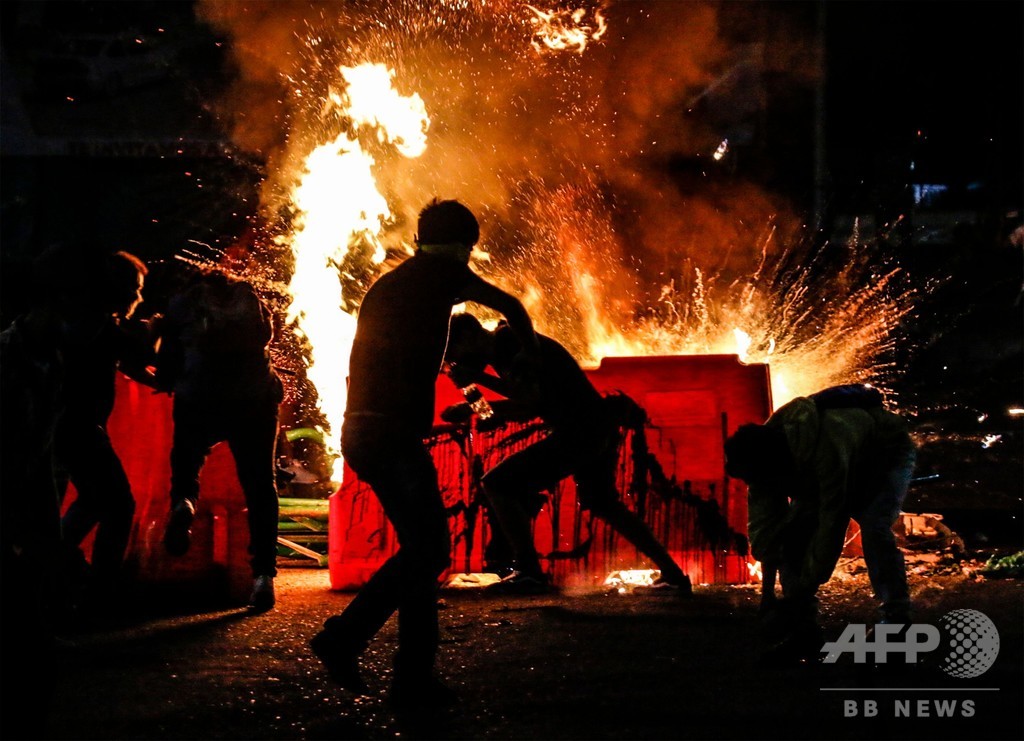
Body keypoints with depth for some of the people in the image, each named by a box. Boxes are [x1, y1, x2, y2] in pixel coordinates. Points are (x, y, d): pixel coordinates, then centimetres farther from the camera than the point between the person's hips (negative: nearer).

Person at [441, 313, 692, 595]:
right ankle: (673, 574, 28)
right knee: (604, 504, 27)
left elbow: (529, 405, -19)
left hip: (578, 431, -10)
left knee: (497, 484, -6)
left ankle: (529, 572, -2)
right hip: (600, 428, 10)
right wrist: (478, 376, 19)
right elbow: (523, 392, 28)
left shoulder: (504, 344, -12)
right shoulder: (509, 340, 17)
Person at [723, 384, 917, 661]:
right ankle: (801, 629, -6)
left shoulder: (825, 449, -45)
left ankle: (896, 621, -19)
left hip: (888, 453, -6)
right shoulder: (763, 455, -23)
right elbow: (763, 532, -20)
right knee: (794, 531, -12)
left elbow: (832, 524, -42)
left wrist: (802, 592, -37)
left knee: (874, 527, -30)